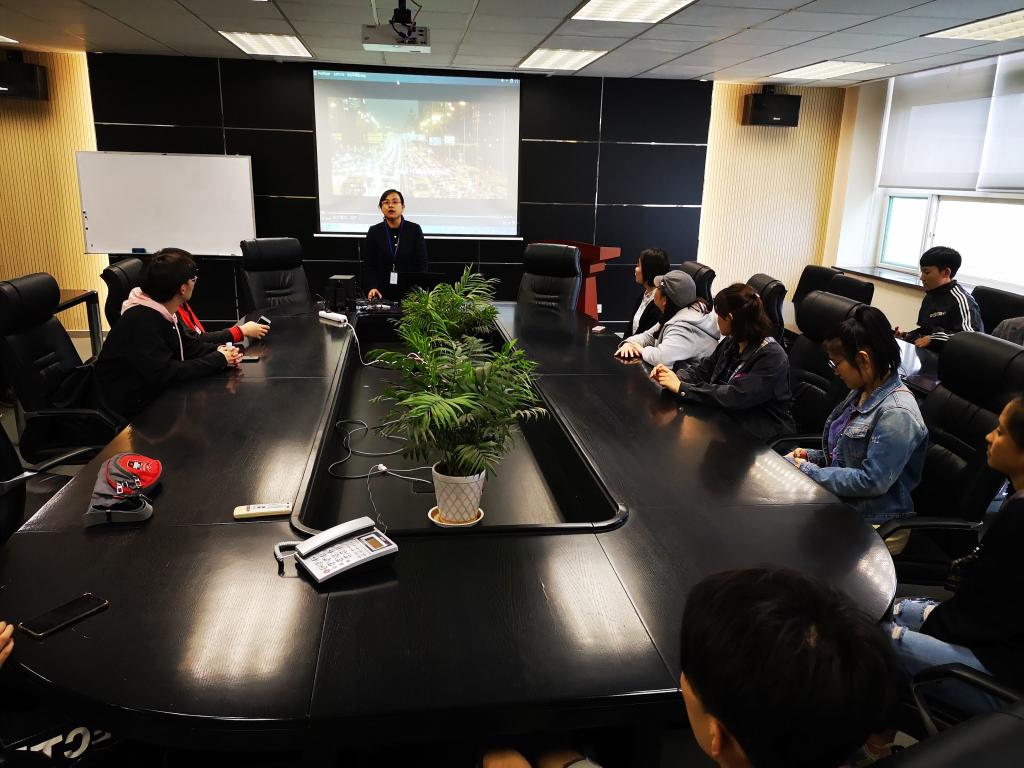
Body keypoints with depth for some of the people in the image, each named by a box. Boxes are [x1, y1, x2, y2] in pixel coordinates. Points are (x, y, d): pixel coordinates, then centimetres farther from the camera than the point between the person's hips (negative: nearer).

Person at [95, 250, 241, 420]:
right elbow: (164, 373, -29)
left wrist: (219, 351, -8)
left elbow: (186, 345, 11)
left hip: (155, 390, 8)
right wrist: (219, 360, -21)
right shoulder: (141, 321, -26)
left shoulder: (164, 312, 2)